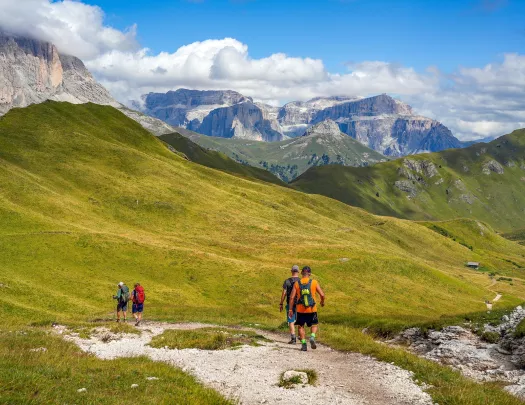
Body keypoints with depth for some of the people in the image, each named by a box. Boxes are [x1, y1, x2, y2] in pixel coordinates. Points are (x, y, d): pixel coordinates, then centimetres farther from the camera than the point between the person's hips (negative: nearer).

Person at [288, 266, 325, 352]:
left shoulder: (297, 283, 0)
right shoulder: (314, 282, -3)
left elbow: (292, 297, -4)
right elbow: (322, 295, -5)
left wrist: (290, 310, 3)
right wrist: (322, 302, 16)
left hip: (300, 310, 1)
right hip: (312, 309, -1)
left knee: (301, 326, 16)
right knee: (314, 325, 17)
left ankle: (304, 344, 6)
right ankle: (312, 337, -10)